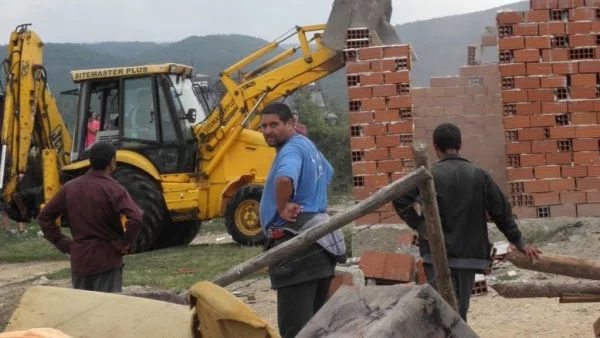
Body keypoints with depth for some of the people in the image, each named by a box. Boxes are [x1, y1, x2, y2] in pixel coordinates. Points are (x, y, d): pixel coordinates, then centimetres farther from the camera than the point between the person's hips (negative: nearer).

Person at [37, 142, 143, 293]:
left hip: (79, 259, 5)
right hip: (107, 259, -5)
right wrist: (124, 245, -12)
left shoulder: (70, 187, 3)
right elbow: (135, 218, -27)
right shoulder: (114, 189, -13)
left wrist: (63, 244, 8)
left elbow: (44, 217, 8)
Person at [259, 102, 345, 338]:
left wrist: (282, 208, -21)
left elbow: (284, 179, -36)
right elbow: (327, 174, 39)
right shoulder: (306, 145, 18)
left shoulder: (292, 149, -13)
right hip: (318, 240, 11)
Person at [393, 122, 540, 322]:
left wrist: (419, 226, -7)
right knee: (460, 310, 13)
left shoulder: (430, 176, -6)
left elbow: (400, 200, -17)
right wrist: (519, 243, 15)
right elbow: (501, 211, 7)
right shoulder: (478, 175, 3)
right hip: (469, 255, 3)